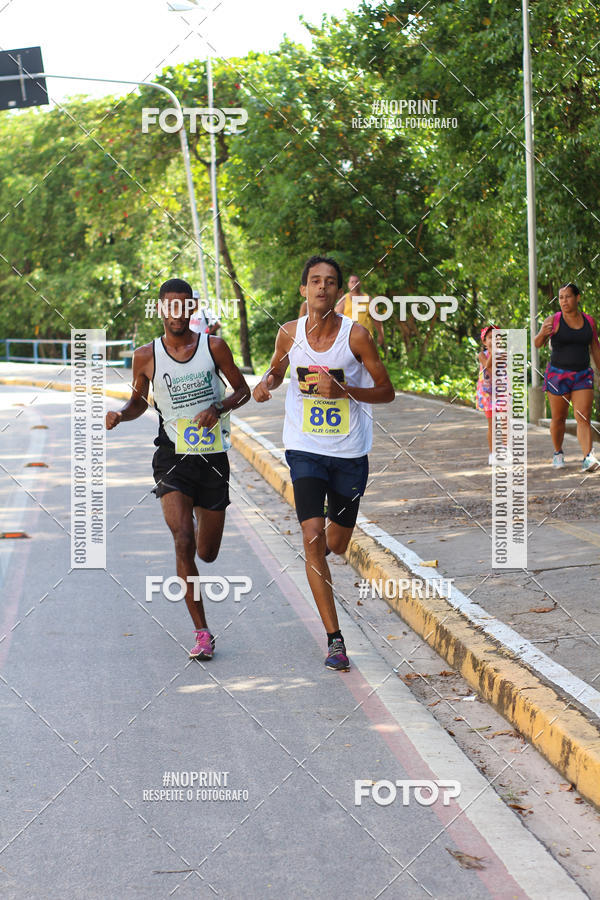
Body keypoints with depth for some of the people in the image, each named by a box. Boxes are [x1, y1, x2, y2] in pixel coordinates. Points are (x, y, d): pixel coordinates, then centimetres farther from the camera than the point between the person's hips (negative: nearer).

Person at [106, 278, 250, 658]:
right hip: (173, 456, -1)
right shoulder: (147, 356, -1)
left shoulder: (214, 347, -2)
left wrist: (220, 408, -12)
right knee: (184, 543, -18)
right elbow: (139, 400, 14)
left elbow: (243, 390, 7)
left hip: (213, 457, 1)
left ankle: (202, 520, 50)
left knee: (208, 553, 10)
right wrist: (122, 414, -7)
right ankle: (202, 632, -8)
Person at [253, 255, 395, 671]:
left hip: (350, 453, 0)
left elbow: (387, 391, -4)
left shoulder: (356, 335, -9)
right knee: (313, 539, -15)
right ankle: (334, 639, -11)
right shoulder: (289, 333, -2)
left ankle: (330, 537, 55)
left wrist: (344, 390, -20)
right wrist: (266, 382, -5)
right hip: (305, 449, 0)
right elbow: (277, 368, 19)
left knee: (337, 545, 14)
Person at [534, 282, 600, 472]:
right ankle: (558, 453, 30)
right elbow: (538, 343, -16)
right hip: (557, 376, -2)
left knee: (584, 418, -10)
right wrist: (543, 333, -39)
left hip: (582, 376, 2)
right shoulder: (554, 321, -5)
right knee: (558, 418, 8)